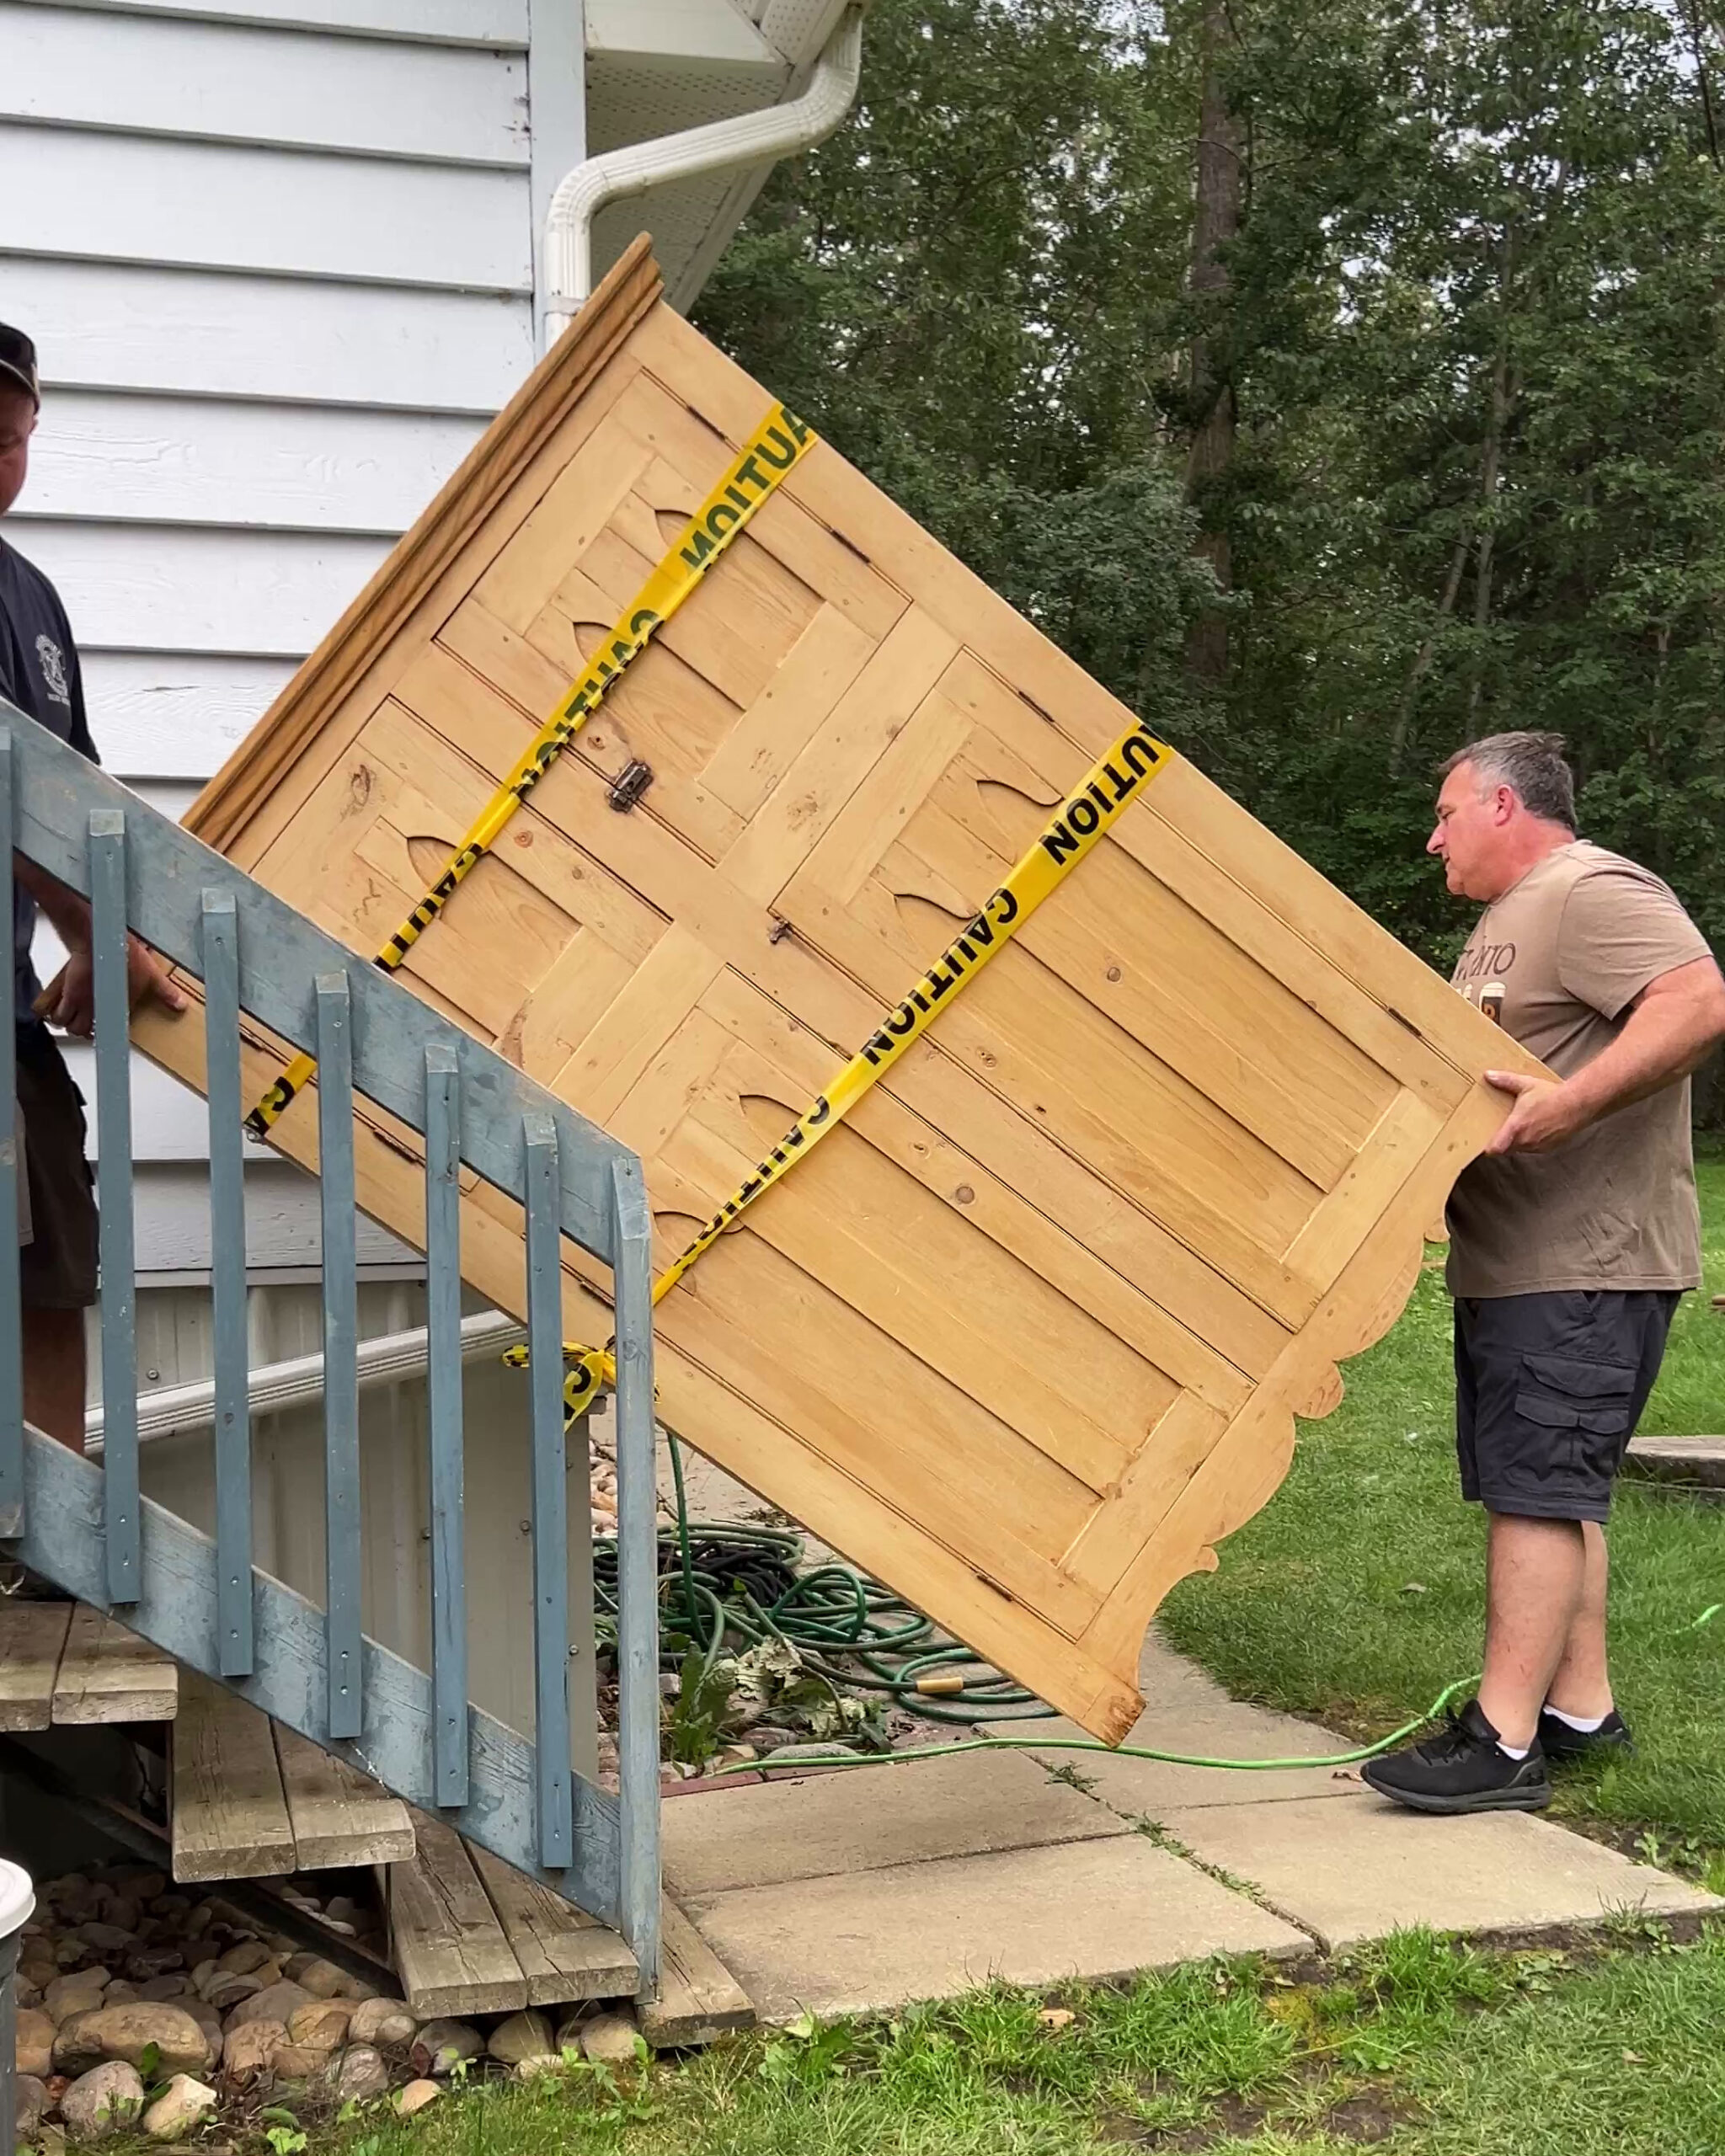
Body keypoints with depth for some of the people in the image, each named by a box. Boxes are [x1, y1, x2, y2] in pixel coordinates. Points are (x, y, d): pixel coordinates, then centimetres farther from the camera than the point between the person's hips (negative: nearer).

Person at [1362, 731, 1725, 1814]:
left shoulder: (1593, 892, -12)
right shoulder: (1511, 921, 22)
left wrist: (1570, 1104, -33)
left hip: (1584, 1267, -11)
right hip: (1517, 1266, 11)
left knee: (1535, 1488, -10)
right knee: (1552, 1486, 14)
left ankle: (1504, 1742, -7)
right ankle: (1582, 1707, 23)